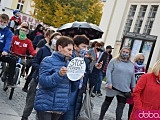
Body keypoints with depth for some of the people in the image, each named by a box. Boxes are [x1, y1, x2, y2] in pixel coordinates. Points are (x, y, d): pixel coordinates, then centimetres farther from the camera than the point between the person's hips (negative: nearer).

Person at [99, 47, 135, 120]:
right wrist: (109, 83, -18)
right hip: (113, 87, -3)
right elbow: (108, 72, -8)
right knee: (107, 103, 11)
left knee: (121, 106, 0)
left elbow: (133, 77, 14)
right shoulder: (114, 61, -2)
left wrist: (133, 87, 11)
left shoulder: (131, 65, 11)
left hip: (124, 90, 3)